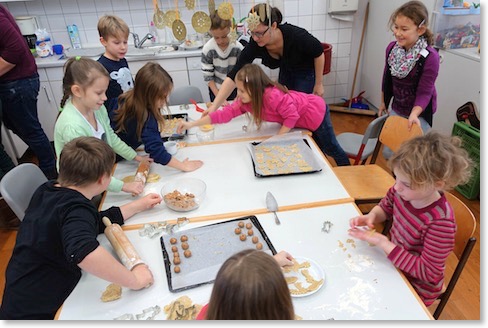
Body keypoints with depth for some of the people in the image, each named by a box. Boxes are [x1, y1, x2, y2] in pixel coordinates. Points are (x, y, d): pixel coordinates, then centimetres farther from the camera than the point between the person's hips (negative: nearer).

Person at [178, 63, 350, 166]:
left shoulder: (273, 96, -40)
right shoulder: (245, 101, -15)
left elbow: (292, 116, -33)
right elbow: (226, 113, -17)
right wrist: (193, 124, -22)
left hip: (315, 112, -7)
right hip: (301, 119, 7)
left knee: (330, 148, 14)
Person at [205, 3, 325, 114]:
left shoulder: (296, 35, -38)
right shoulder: (255, 45, -29)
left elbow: (319, 52, -19)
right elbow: (234, 75, -31)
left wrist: (318, 84, -13)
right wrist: (214, 106, -39)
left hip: (306, 73, -3)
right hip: (286, 72, 4)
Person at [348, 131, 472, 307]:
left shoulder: (440, 221, -33)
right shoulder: (403, 190, -18)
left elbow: (429, 272, -27)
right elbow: (386, 207, 5)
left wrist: (383, 243, -32)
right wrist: (371, 216, -18)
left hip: (415, 288, -5)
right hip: (391, 259, 6)